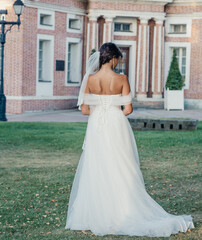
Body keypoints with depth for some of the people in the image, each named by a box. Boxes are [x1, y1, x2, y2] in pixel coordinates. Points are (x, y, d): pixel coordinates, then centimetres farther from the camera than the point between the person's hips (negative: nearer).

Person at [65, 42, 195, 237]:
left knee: (94, 172, 8)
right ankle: (125, 213, 9)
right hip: (116, 126, -1)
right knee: (120, 172, 6)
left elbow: (84, 109, -2)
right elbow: (128, 109, -6)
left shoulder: (90, 79, -4)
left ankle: (95, 215, 11)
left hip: (96, 127, 1)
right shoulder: (121, 79, -8)